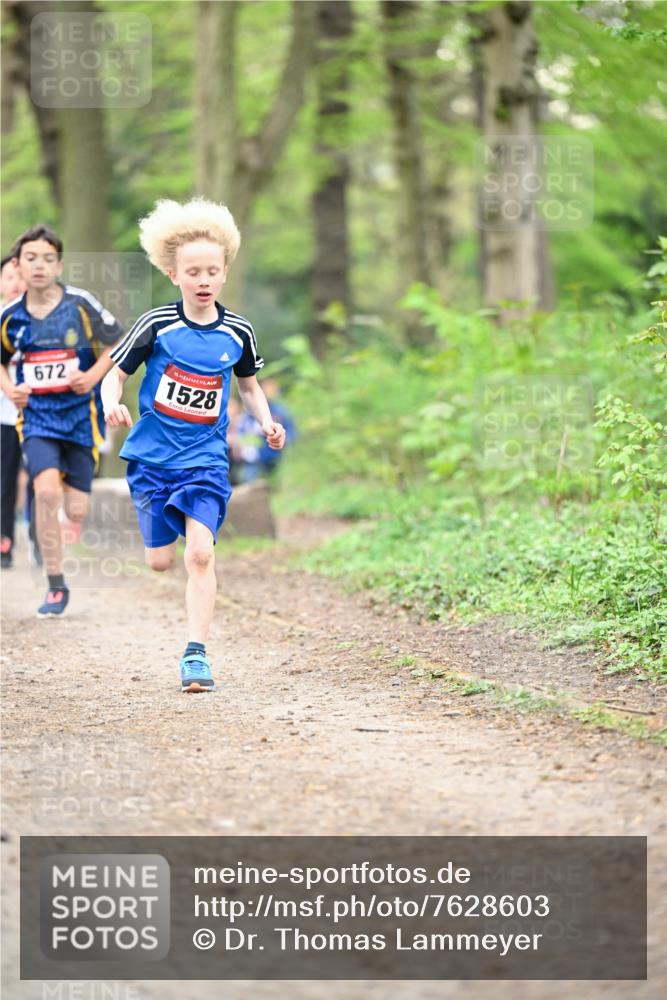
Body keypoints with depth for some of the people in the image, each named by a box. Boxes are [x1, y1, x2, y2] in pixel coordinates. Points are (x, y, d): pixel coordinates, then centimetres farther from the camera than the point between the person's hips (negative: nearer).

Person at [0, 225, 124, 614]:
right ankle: (56, 587, -11)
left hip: (80, 416, -1)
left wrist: (93, 376, -14)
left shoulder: (81, 304, -8)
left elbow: (118, 344, 1)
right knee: (47, 490, -22)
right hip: (36, 417, 1)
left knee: (77, 510, 2)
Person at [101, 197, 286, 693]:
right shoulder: (157, 326, -7)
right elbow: (115, 374, 0)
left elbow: (249, 386, 17)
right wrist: (112, 405, -21)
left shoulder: (237, 333, 0)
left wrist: (268, 424, 1)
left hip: (206, 457, 0)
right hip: (153, 453, 0)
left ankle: (196, 654, -11)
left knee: (201, 553, -15)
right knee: (160, 562, 3)